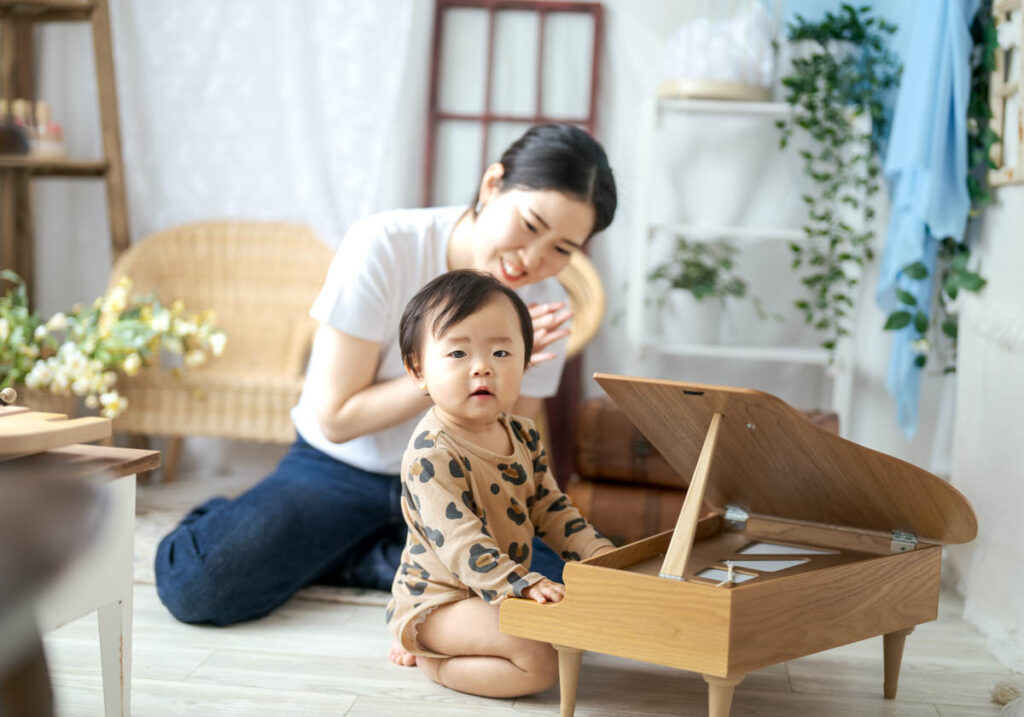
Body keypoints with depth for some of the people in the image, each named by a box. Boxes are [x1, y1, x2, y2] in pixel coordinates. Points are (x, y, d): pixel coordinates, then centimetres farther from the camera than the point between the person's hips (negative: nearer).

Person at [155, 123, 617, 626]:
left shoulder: (545, 304, -9)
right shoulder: (383, 248, -20)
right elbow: (336, 418, -17)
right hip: (339, 471, -3)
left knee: (558, 572, -27)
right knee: (194, 583, -27)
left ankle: (356, 562, -8)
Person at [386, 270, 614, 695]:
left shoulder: (522, 437, 3)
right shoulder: (431, 453, -24)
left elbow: (550, 508, 10)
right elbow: (458, 540, -30)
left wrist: (598, 552, -4)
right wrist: (523, 586, -40)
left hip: (499, 592, 9)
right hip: (439, 597, -9)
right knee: (541, 662, -23)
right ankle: (434, 660, -1)